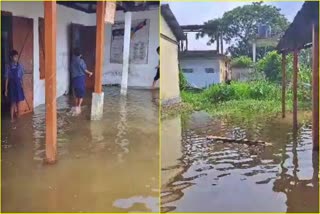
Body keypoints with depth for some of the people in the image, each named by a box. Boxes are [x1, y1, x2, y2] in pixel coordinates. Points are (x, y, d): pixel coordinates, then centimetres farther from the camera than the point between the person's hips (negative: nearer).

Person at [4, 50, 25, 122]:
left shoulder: (20, 66, 1)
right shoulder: (8, 66, -7)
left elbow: (21, 77, 6)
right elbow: (6, 78, -4)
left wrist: (22, 86, 6)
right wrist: (6, 89, -5)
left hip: (18, 85, 3)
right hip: (12, 85, -2)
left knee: (18, 100, 10)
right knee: (13, 102, 0)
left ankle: (18, 113, 30)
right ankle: (12, 117, 8)